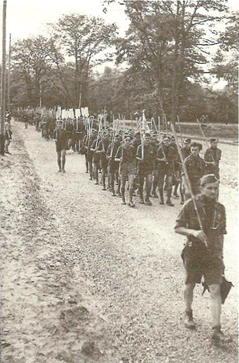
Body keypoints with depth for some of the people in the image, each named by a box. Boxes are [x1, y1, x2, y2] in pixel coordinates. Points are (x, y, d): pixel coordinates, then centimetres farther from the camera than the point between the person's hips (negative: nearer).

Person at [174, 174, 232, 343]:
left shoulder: (220, 208, 3)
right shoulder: (191, 205, -8)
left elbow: (221, 233, 13)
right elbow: (178, 228, -5)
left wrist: (220, 254, 14)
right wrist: (193, 232, -23)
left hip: (213, 254, 2)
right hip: (193, 252, -2)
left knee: (215, 289, -6)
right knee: (190, 285, 15)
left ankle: (217, 330, -4)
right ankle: (188, 314, 42)